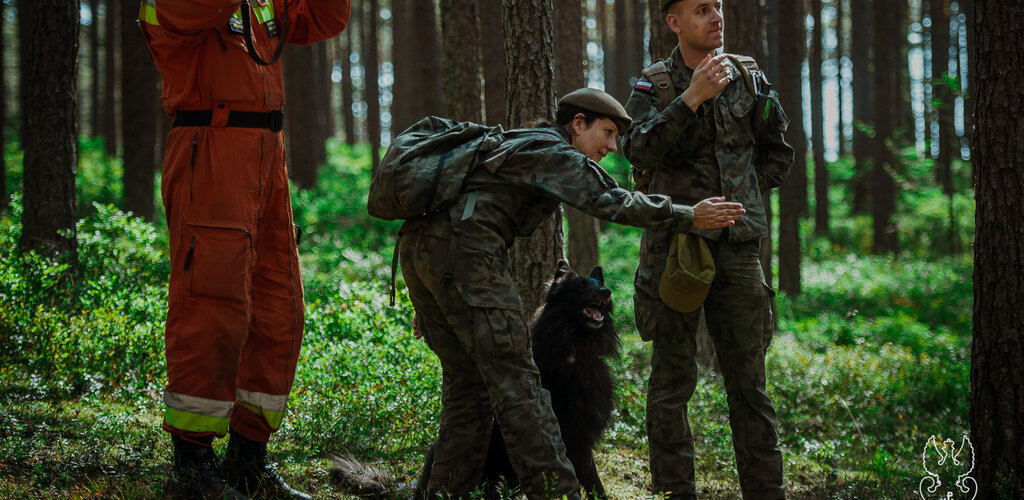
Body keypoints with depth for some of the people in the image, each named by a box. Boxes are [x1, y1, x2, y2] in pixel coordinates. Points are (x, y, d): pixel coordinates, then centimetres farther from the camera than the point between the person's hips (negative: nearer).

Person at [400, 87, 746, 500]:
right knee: (513, 377, -10)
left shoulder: (523, 147, 30)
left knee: (467, 376, 14)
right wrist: (687, 217, -9)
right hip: (461, 249, -10)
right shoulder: (554, 152, 0)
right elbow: (608, 201, -12)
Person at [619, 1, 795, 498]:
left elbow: (777, 152, 19)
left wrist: (738, 195, 7)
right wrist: (694, 96, -23)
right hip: (674, 239, -2)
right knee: (672, 377, 0)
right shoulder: (653, 84, 1)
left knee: (747, 377, 5)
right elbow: (639, 149, -17)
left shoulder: (748, 77, 9)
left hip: (737, 246, 2)